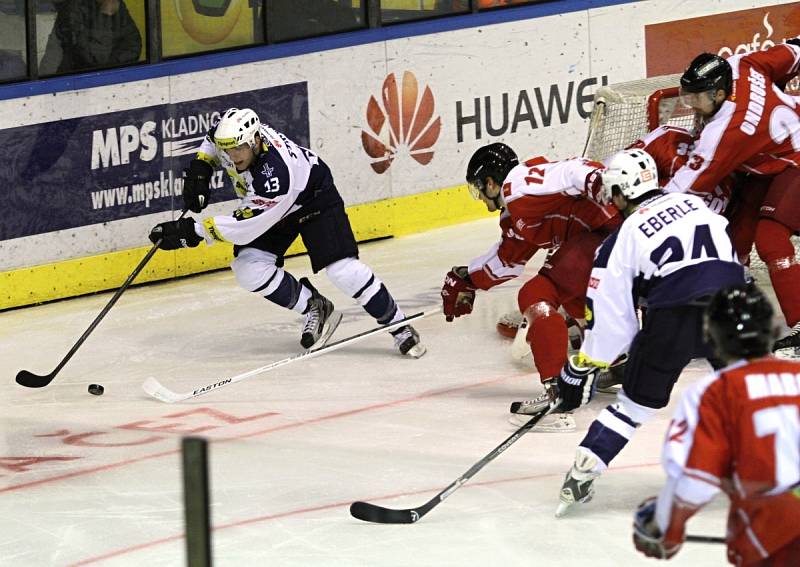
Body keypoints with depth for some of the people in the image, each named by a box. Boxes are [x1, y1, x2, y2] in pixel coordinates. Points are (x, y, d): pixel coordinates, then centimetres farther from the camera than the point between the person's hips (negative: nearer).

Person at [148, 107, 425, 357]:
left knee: (342, 269, -21)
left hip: (314, 198, -7)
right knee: (249, 270, -15)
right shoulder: (231, 134, -25)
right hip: (264, 204, 7)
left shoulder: (275, 174, -44)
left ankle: (398, 325, -3)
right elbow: (212, 139, 4)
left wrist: (194, 231, -37)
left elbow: (245, 225, -38)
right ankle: (313, 307, 6)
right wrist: (200, 166, -12)